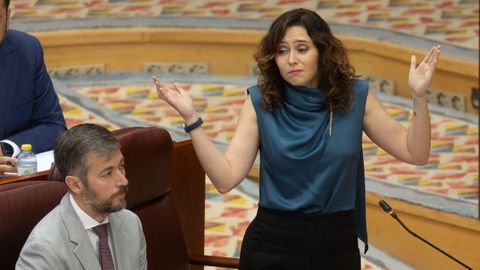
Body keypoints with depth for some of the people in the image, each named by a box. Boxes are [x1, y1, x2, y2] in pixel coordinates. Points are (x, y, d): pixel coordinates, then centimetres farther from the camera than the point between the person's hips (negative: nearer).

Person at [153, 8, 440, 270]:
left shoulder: (354, 96, -2)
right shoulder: (261, 102, -6)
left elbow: (415, 153, -1)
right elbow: (226, 178, -12)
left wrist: (419, 96, -16)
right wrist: (190, 118, -20)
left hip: (337, 245, 2)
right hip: (272, 245, -1)